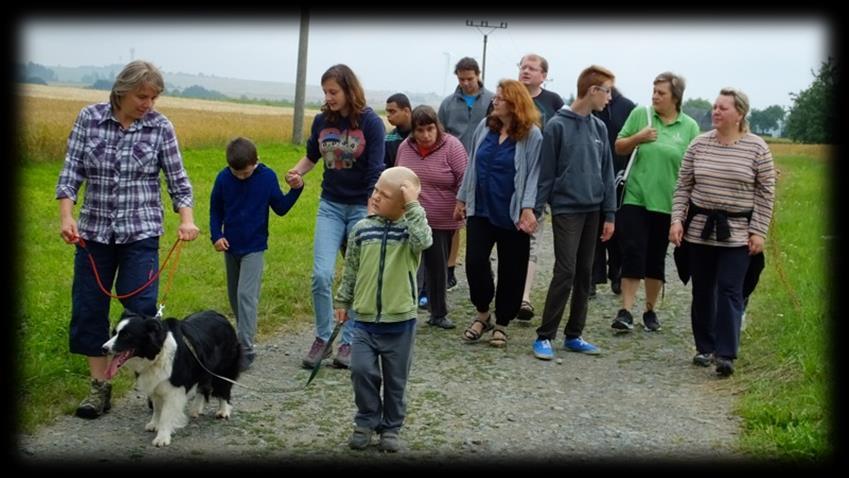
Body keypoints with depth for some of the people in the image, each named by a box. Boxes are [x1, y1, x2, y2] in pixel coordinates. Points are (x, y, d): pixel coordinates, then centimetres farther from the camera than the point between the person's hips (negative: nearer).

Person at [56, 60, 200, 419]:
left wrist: (187, 219, -16)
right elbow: (72, 172, 0)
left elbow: (177, 179, 0)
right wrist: (66, 216, -12)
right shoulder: (89, 118, -1)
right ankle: (99, 387, 17)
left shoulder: (160, 127, -3)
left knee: (141, 308, -7)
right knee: (88, 308, 6)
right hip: (94, 230, 2)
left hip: (141, 232, -2)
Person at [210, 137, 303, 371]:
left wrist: (296, 189, -14)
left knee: (246, 295, -12)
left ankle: (246, 349, -11)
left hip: (254, 247, -4)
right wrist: (216, 235, -5)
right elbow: (215, 209, 6)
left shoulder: (267, 177, -10)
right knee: (234, 296, 14)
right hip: (230, 246, 4)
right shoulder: (223, 178, -6)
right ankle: (244, 337, 31)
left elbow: (280, 208, -1)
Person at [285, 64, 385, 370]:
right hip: (330, 205, 3)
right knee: (321, 274, -7)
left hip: (362, 207, -3)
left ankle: (348, 342, 17)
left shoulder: (370, 123, -11)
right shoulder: (322, 121, 1)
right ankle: (322, 339, 10)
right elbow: (312, 156, 18)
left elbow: (375, 173, -13)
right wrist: (297, 172, -4)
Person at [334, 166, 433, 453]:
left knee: (395, 379, 10)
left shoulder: (411, 229, -8)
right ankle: (367, 421, 15)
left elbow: (424, 241, -34)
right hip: (364, 319, 2)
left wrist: (413, 205, -30)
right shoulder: (362, 229, 0)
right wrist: (342, 301, 14)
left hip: (400, 322, -2)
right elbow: (351, 270, 11)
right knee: (362, 370, -7)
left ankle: (391, 427, 28)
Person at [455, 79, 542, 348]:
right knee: (474, 262, -2)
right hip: (481, 210, 4)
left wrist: (528, 209, -20)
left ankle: (502, 324, 21)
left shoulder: (532, 135, -9)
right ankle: (482, 314, 20)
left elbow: (533, 174, -11)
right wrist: (462, 198, 15)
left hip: (512, 215, -4)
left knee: (511, 271, 5)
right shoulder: (485, 127, 6)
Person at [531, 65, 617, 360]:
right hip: (566, 210, -6)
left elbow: (606, 173, 10)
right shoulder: (558, 126, -8)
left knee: (584, 274, 9)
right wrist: (536, 210, -7)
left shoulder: (599, 128, 9)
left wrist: (609, 214, 7)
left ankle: (574, 335, 18)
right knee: (565, 273, -9)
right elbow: (545, 173, -7)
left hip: (592, 210, 6)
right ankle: (545, 336, 0)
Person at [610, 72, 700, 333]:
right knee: (632, 254, -6)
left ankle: (650, 310, 25)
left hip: (667, 204, 1)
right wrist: (637, 138, -11)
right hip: (635, 199, -1)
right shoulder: (640, 114, 1)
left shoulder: (690, 127, 1)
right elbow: (619, 147, 8)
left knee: (657, 259, 11)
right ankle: (625, 311, -3)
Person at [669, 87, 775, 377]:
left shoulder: (757, 148, -5)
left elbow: (766, 193, -3)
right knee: (702, 291, 10)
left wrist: (759, 231, -7)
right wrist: (677, 219, -2)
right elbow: (683, 186, 7)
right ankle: (704, 347, 22)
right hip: (699, 228, 3)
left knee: (730, 292, -7)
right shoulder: (699, 144, 2)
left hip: (737, 233, -3)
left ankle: (726, 355, -6)